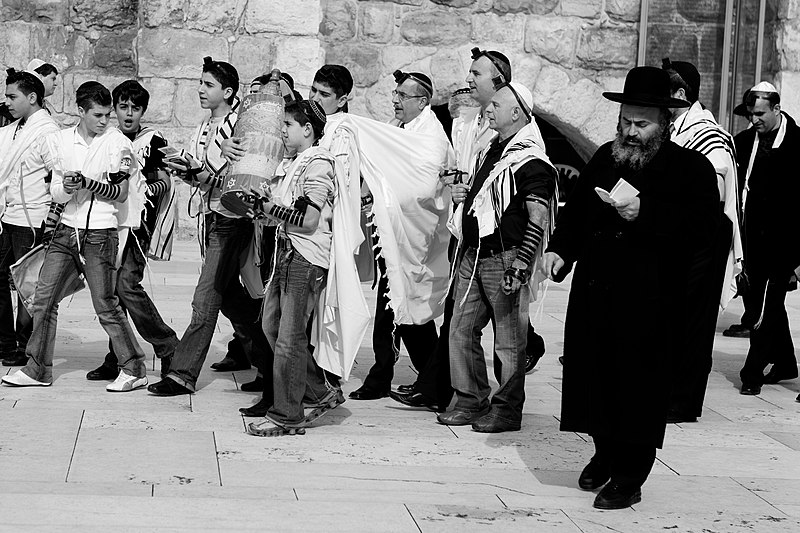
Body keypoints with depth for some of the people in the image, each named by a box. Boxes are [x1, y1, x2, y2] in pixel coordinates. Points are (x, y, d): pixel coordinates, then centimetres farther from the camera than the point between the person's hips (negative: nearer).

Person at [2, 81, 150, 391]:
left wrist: (86, 182, -18)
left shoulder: (118, 143, -4)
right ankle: (38, 370, 15)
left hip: (100, 234, -5)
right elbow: (56, 194, 7)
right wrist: (66, 187, -16)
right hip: (66, 230, 5)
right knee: (43, 298, 5)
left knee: (105, 305, -4)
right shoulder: (61, 140, 7)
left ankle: (134, 370, 6)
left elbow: (121, 194, -6)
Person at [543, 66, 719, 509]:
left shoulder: (691, 168, -3)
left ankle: (629, 477, 9)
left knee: (638, 385, -2)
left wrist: (644, 214, -23)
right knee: (595, 376, 11)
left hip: (649, 303, -5)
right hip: (593, 296, 5)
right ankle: (605, 452, 34)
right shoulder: (604, 158, 14)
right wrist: (561, 248, 7)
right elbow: (575, 209, 24)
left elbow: (704, 228, -16)